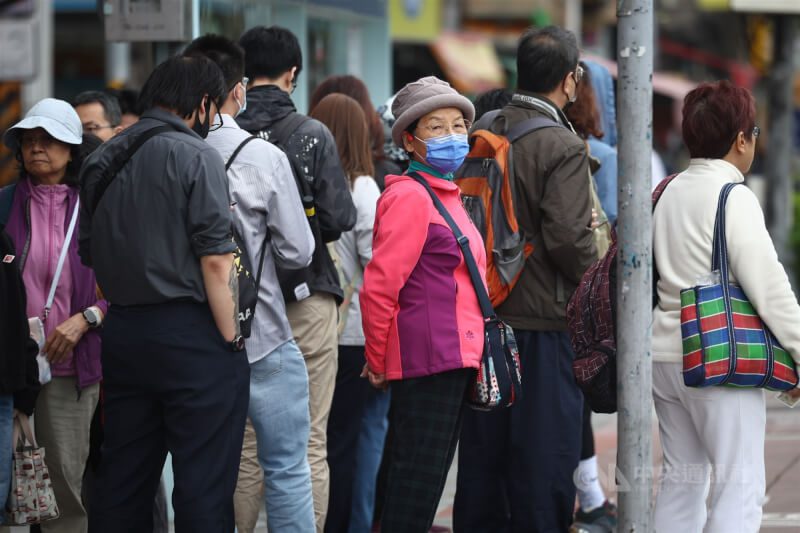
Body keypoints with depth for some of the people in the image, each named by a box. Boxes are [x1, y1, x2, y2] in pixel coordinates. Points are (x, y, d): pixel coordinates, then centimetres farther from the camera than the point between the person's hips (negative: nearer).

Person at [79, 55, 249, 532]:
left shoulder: (101, 161, 11)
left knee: (122, 480, 11)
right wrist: (231, 338, -8)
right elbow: (216, 260, -14)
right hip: (192, 332, -7)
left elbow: (91, 255, 15)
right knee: (204, 485, -4)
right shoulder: (196, 156, -10)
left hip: (122, 332, 7)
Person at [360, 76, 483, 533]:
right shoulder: (409, 196, -12)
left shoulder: (449, 196, 19)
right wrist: (379, 363, -7)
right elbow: (379, 286, -16)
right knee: (418, 476, -7)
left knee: (429, 475, 12)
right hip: (428, 358, -9)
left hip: (456, 358, 9)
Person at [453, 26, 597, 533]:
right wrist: (595, 281, -5)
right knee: (546, 451, 0)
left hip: (484, 314, 7)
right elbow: (568, 238, -21)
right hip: (544, 319, -7)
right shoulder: (563, 148, -15)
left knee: (484, 448, 13)